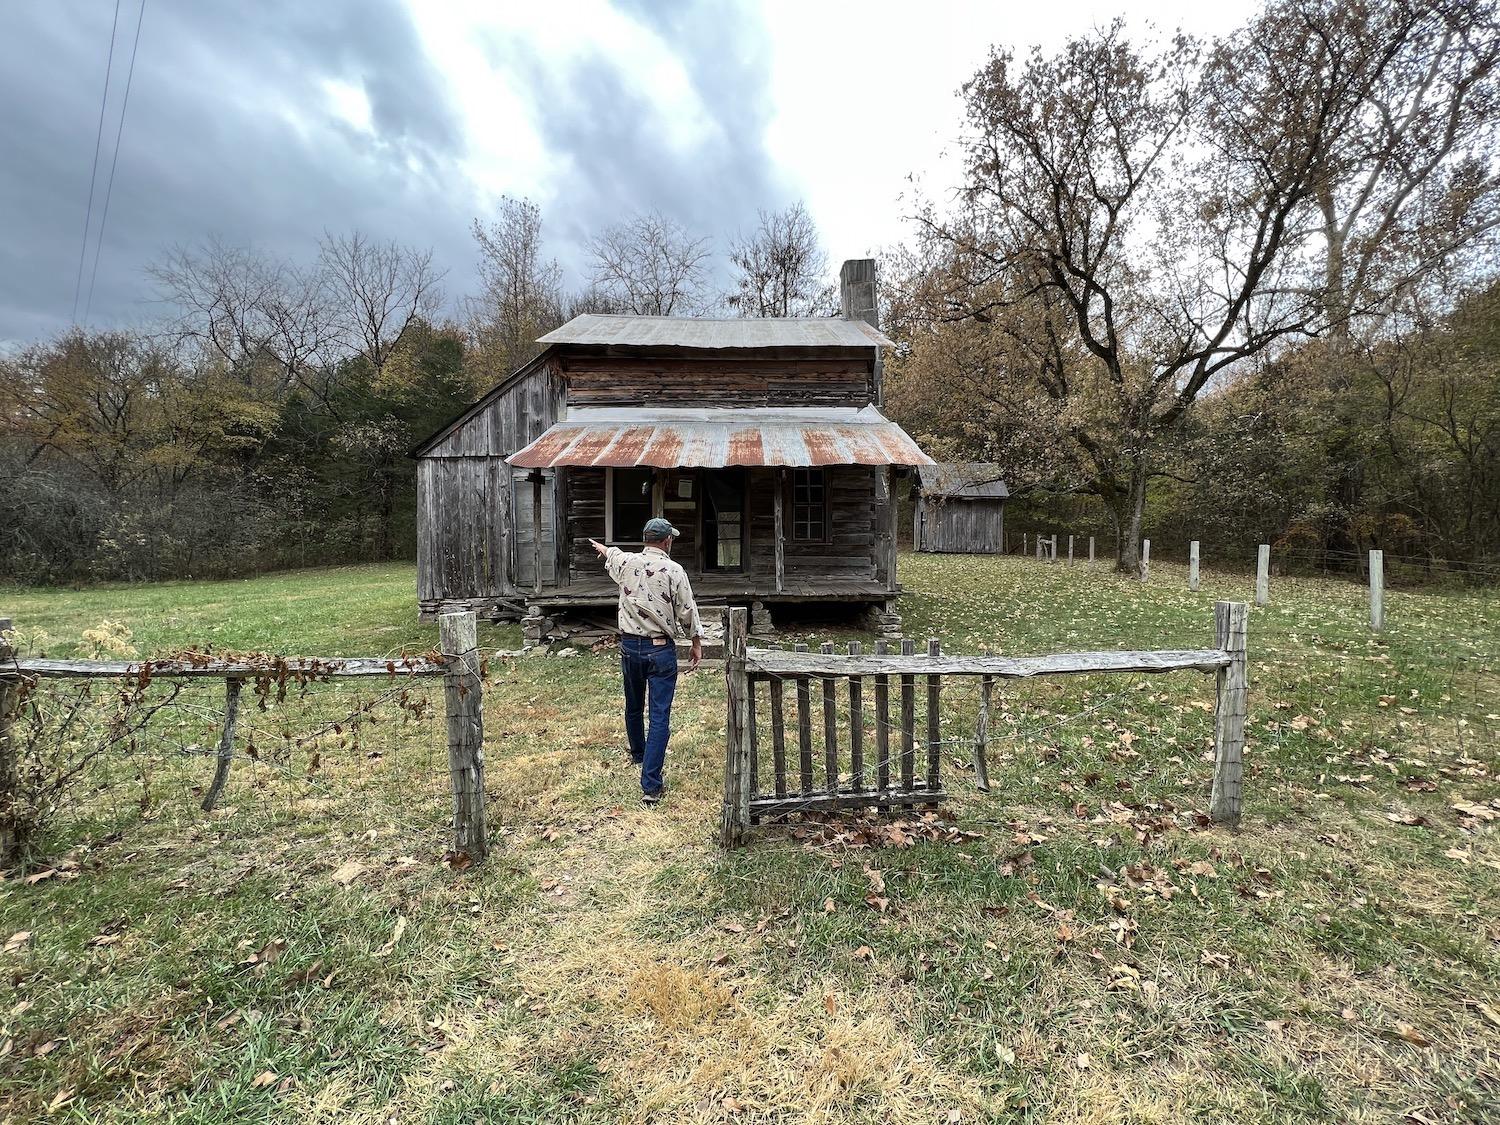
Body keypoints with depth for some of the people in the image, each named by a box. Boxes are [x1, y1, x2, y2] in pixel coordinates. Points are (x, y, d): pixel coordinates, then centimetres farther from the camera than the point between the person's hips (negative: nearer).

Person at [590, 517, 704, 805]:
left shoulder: (626, 562, 0)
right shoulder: (674, 571, -11)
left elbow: (611, 555, 26)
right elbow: (687, 613, -8)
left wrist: (603, 548, 50)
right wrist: (697, 644, 5)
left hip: (629, 646, 5)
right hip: (660, 650, -4)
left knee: (634, 707, 24)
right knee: (660, 716, -2)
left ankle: (638, 754, 48)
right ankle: (651, 786, -4)